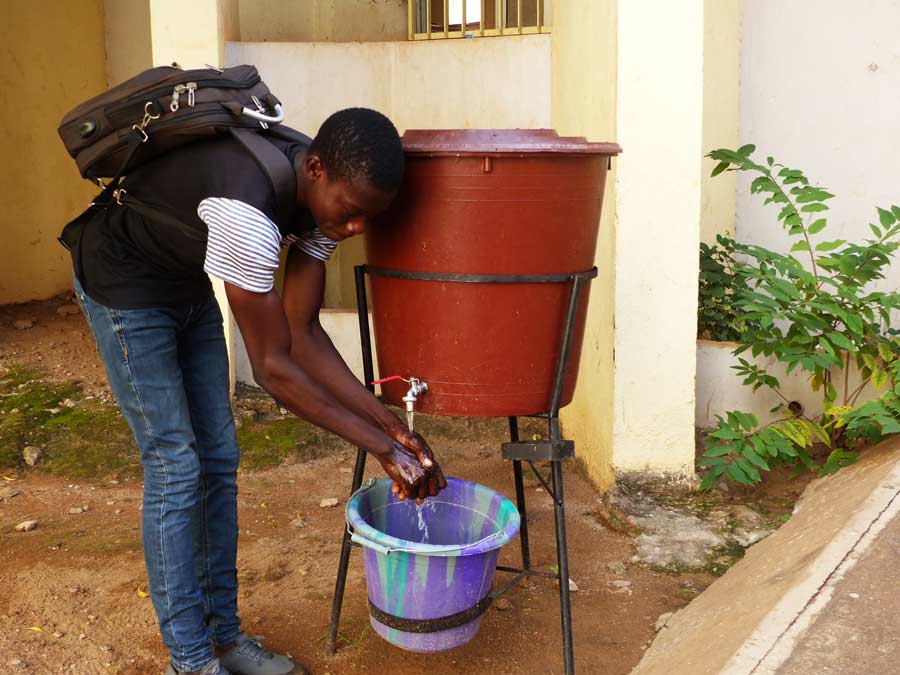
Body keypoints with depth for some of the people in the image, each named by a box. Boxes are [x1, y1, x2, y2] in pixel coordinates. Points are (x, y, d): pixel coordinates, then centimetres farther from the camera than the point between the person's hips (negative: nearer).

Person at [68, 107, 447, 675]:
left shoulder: (324, 197, -14)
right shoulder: (246, 208, -40)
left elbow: (302, 333, -11)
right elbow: (273, 368, -33)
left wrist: (391, 425, -17)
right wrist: (381, 446, -28)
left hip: (188, 285, 8)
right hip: (123, 282, -8)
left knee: (218, 460, 6)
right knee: (175, 470, -8)